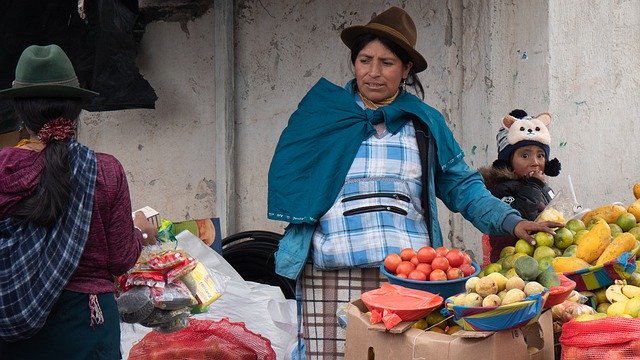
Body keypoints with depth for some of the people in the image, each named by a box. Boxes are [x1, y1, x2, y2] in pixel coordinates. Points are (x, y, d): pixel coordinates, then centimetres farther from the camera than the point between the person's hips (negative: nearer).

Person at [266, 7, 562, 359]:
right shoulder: (321, 114, 8)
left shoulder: (425, 123, 12)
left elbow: (462, 185, 11)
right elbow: (286, 177, 11)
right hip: (334, 277, -1)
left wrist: (510, 221, -1)